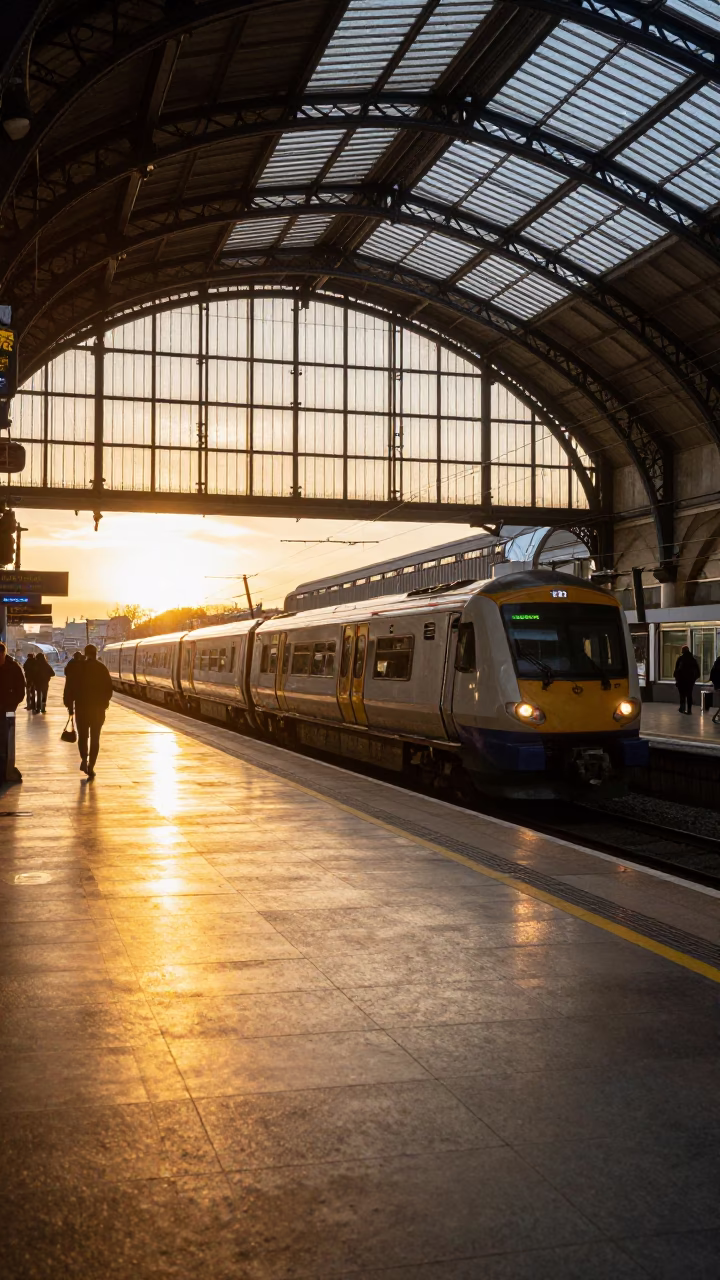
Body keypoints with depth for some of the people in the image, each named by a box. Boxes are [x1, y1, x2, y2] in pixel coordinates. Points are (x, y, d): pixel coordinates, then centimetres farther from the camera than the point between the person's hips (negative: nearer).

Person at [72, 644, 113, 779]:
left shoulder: (78, 668, -5)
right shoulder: (102, 669, 0)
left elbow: (71, 687, -7)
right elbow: (109, 688, 2)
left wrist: (69, 702, 5)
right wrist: (105, 702, 16)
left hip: (82, 706, -1)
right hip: (98, 707, 1)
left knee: (82, 736, 14)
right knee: (95, 738, 7)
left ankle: (84, 759, -7)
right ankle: (91, 766, 1)